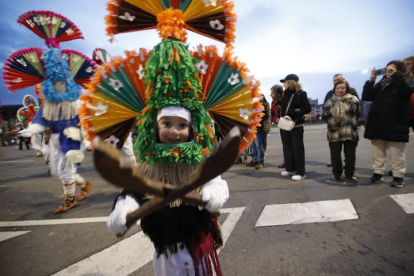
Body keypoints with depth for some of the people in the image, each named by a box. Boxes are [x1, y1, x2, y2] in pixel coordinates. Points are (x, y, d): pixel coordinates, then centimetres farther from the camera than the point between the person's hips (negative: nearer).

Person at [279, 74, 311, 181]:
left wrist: (296, 111, -22)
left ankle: (301, 172, 4)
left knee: (297, 148, -3)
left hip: (296, 125, -7)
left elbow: (308, 108, -11)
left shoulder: (301, 94, -7)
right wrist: (280, 117, 9)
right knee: (287, 148, 12)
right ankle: (290, 169, 24)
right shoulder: (286, 94, 13)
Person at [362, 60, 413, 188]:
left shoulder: (402, 83, 0)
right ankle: (378, 173, 22)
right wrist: (371, 80, -5)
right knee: (378, 153, 12)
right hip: (377, 124, 5)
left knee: (396, 155, 3)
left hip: (395, 126, -4)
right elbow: (366, 97, 4)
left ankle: (398, 176, 13)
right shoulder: (380, 84, 12)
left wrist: (395, 74, -19)